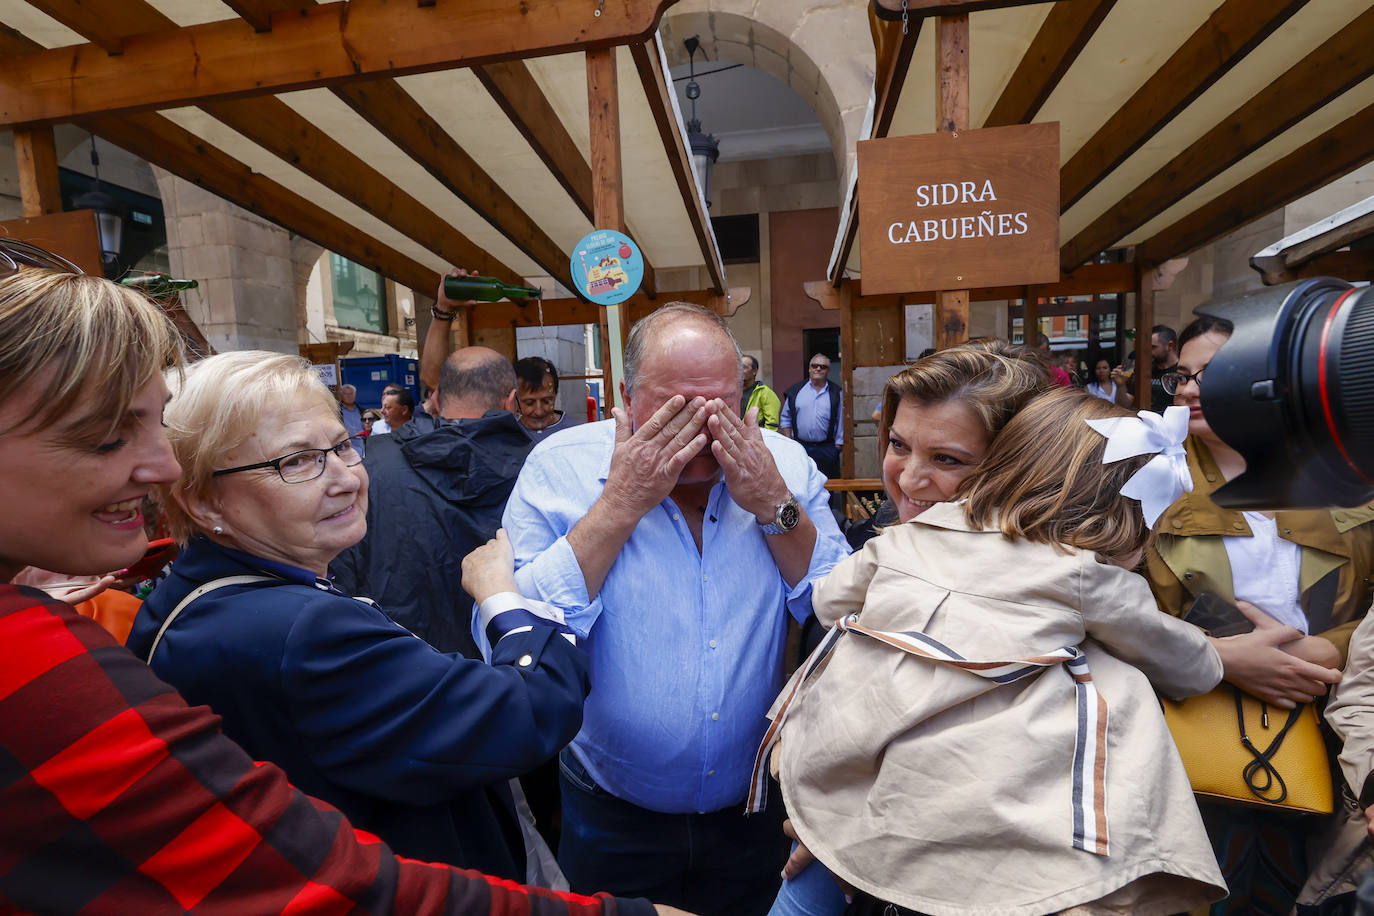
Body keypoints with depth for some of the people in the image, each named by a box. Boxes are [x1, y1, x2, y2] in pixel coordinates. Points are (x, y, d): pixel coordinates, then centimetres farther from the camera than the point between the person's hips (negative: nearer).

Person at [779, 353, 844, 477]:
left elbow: (840, 422, 7)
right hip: (800, 448, 0)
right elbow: (785, 419, 10)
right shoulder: (795, 390, 6)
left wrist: (837, 448, 3)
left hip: (827, 449, 0)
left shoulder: (836, 393, 6)